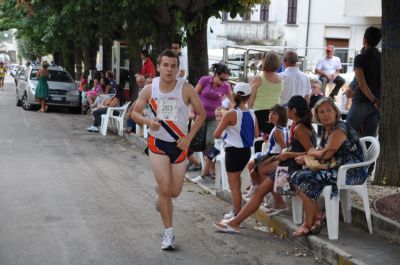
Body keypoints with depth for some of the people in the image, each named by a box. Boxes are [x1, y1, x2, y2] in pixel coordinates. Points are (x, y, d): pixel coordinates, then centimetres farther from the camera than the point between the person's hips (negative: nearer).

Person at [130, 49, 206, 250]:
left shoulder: (186, 89, -10)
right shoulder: (150, 90, -5)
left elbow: (201, 113, -1)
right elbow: (134, 113, 5)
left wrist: (188, 138, -9)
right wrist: (148, 121, -17)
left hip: (179, 145, 1)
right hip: (157, 143, 0)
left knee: (174, 192, 7)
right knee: (165, 189, -8)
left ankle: (161, 195, 45)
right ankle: (169, 233, 5)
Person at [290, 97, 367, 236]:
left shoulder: (339, 130, -17)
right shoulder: (326, 130, 13)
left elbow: (325, 154, -20)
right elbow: (320, 151, 15)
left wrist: (311, 152, 0)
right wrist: (306, 157, -4)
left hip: (351, 172, -10)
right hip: (336, 169, 10)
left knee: (305, 181, -19)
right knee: (296, 177, 2)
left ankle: (308, 224, -6)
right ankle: (318, 215, 5)